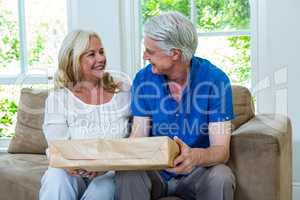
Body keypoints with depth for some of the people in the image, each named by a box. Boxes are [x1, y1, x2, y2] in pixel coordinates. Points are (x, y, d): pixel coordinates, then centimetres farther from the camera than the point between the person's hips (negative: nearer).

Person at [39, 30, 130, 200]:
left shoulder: (124, 91, 7)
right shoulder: (58, 98, 3)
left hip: (111, 172, 1)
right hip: (74, 173, 0)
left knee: (103, 186, -32)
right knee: (56, 177, -32)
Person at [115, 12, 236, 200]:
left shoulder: (215, 79, -14)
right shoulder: (143, 79, -4)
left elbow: (221, 150, -17)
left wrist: (196, 156, -40)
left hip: (196, 172, -1)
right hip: (155, 171, 1)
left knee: (221, 176, -33)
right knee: (128, 173, -30)